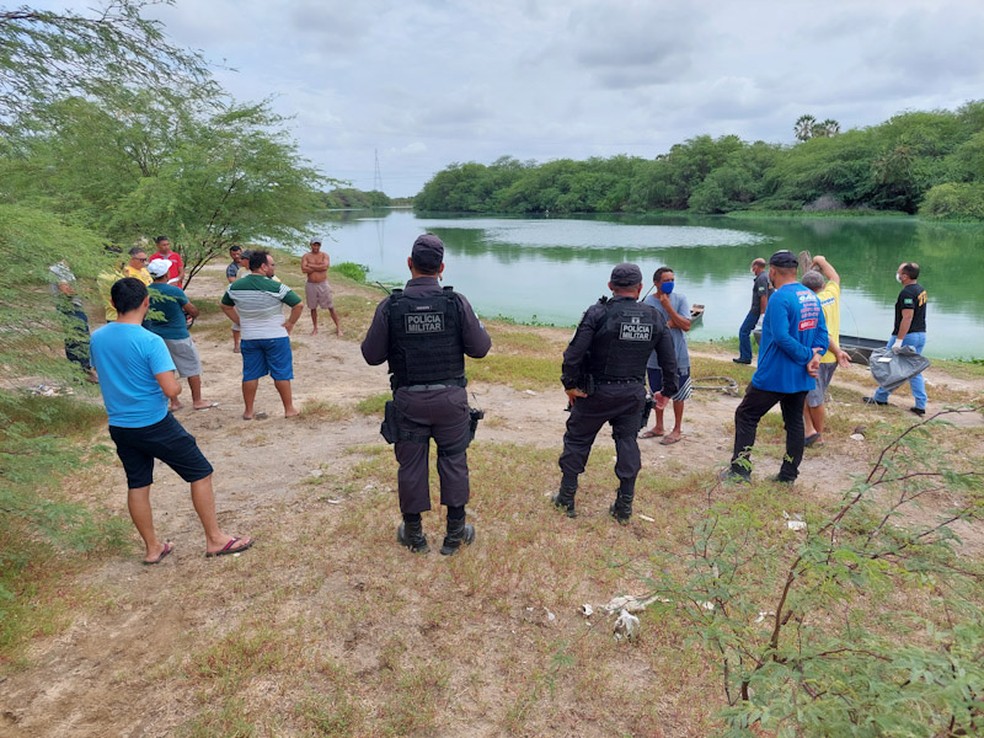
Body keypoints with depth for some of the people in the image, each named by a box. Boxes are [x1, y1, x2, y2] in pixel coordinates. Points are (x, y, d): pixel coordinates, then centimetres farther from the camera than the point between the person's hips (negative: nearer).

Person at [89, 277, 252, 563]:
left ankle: (152, 548, 29)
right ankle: (215, 539, 12)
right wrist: (178, 385, -5)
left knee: (137, 485, 16)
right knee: (201, 473, 6)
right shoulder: (150, 341, -21)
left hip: (119, 428, 7)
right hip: (155, 425, -7)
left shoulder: (97, 338, 0)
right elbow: (171, 390, -26)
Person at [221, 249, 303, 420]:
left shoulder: (235, 286, -1)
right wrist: (290, 323, -6)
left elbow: (225, 306, 13)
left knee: (250, 374, 12)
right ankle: (289, 409, 15)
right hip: (276, 337, -4)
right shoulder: (276, 287, -16)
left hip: (248, 338, 4)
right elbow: (299, 305, -18)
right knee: (281, 373, 7)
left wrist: (240, 322, 13)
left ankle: (248, 411, 20)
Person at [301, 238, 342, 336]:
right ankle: (315, 328, 24)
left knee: (330, 307, 3)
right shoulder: (306, 256, 0)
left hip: (323, 284, -1)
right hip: (311, 285, 1)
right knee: (313, 308, 11)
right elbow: (304, 269, -15)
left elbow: (325, 266, -20)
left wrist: (311, 265, -13)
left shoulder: (325, 255, -1)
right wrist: (318, 267, -13)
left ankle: (338, 327, 10)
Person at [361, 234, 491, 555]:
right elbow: (479, 348, -6)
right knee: (454, 462, 13)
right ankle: (455, 533, 23)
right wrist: (477, 326, 14)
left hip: (408, 401, 0)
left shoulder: (390, 306, -8)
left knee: (411, 465, 13)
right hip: (450, 398, 0)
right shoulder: (456, 302, -9)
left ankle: (414, 534, 27)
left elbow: (371, 355, -3)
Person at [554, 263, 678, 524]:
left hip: (596, 392, -3)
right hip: (633, 394, 3)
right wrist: (668, 391, 18)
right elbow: (669, 360, 6)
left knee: (577, 441, 12)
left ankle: (566, 499, 21)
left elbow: (574, 353, -18)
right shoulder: (655, 318, 1)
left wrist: (570, 384, -5)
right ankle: (624, 507, 17)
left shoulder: (598, 313, -13)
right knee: (628, 444, 15)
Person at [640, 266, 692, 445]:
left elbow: (686, 325, -15)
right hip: (655, 357, 2)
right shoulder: (649, 301, -7)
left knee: (677, 394, 9)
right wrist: (670, 324, -18)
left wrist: (667, 306, -19)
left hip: (678, 357, -2)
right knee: (657, 393, 17)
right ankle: (659, 427, 34)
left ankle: (677, 429, 25)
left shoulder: (680, 299, -8)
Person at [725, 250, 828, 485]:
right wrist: (815, 355, -7)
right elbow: (822, 332, 7)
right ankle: (788, 475, 21)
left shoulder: (779, 298, -19)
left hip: (774, 375, -8)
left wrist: (808, 355, -16)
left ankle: (740, 468, 3)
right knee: (795, 422, 15)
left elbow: (781, 337, -26)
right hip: (802, 377, 8)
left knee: (746, 416, 5)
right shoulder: (812, 297, 8)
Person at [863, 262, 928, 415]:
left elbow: (907, 318, -25)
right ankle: (920, 404, 10)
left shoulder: (907, 293, -19)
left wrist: (898, 341, -25)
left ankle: (880, 398, 16)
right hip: (921, 335, 9)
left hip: (906, 335, -9)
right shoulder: (921, 290, 11)